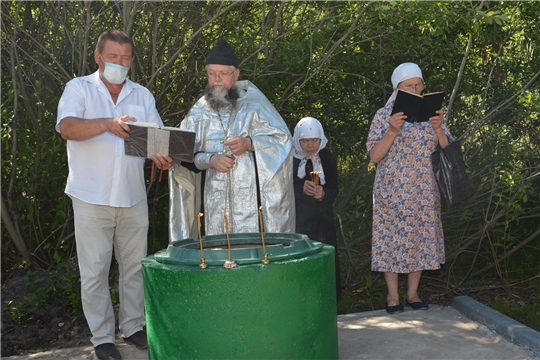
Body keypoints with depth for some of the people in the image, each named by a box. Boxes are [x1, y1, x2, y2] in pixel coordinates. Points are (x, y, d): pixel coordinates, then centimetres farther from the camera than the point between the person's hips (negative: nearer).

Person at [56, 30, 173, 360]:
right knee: (95, 270, 3)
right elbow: (67, 127, -17)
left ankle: (133, 326, 27)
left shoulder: (142, 95, 12)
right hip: (92, 197, -3)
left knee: (135, 265, 11)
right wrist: (108, 124, -34)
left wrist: (162, 156, -18)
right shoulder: (79, 89, 1)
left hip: (133, 197, 4)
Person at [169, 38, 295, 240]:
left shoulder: (254, 104, 6)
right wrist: (210, 159, -14)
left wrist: (250, 143, -15)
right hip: (213, 200, 2)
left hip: (250, 198, -1)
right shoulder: (199, 112, 11)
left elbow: (282, 140, 1)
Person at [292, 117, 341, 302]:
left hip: (322, 219, 2)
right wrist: (300, 188, -23)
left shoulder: (327, 158, 2)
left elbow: (334, 191, 2)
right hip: (296, 218, -2)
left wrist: (323, 193, -21)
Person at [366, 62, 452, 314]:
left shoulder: (432, 113, 7)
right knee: (392, 238, 1)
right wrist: (393, 131, -21)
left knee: (420, 238, 7)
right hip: (393, 190, -3)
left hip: (424, 191, 3)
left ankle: (413, 293, 21)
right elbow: (375, 156, -8)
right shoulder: (384, 115, -2)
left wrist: (438, 128, -13)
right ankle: (392, 296, 14)